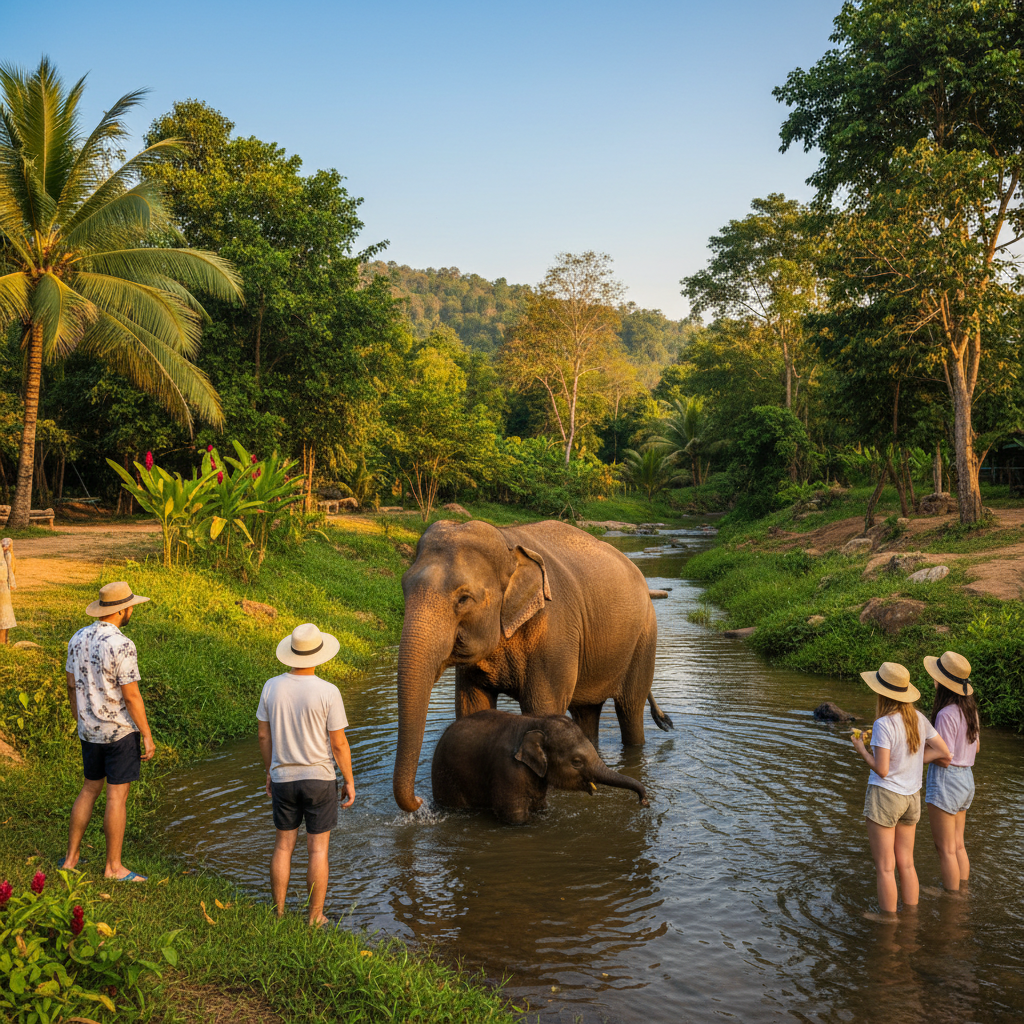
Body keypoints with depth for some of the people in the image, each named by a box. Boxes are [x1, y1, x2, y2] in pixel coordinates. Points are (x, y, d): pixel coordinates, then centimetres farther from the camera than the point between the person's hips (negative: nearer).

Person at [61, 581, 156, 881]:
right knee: (117, 795, 1)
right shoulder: (121, 645, -21)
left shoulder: (79, 638, 3)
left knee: (90, 789, 19)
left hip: (90, 731, 8)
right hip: (121, 731, -8)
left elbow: (72, 685, 11)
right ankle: (114, 867, 10)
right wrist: (147, 735, -11)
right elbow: (131, 696, -19)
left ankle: (71, 857, 26)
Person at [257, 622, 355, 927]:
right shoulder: (328, 692, -17)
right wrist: (349, 781, 0)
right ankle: (315, 919, 14)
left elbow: (263, 735, 4)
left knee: (283, 845, 16)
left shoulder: (272, 687, -5)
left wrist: (269, 772, 18)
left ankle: (279, 914, 24)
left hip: (283, 777, 4)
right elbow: (338, 743, -12)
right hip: (319, 777, -3)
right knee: (318, 850, 7)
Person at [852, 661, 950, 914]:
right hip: (912, 797, 7)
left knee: (885, 868, 5)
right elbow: (943, 751, 6)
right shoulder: (918, 718, 0)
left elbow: (881, 770, -21)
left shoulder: (883, 724, -20)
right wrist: (913, 760, 7)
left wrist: (862, 750, -5)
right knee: (906, 864, 18)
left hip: (884, 795, -7)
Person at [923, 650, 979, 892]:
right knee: (958, 846, 20)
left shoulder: (946, 714, -23)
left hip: (946, 780, -9)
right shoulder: (969, 709, 3)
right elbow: (976, 747, 14)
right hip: (966, 779, 9)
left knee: (946, 849, 4)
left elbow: (944, 758, -21)